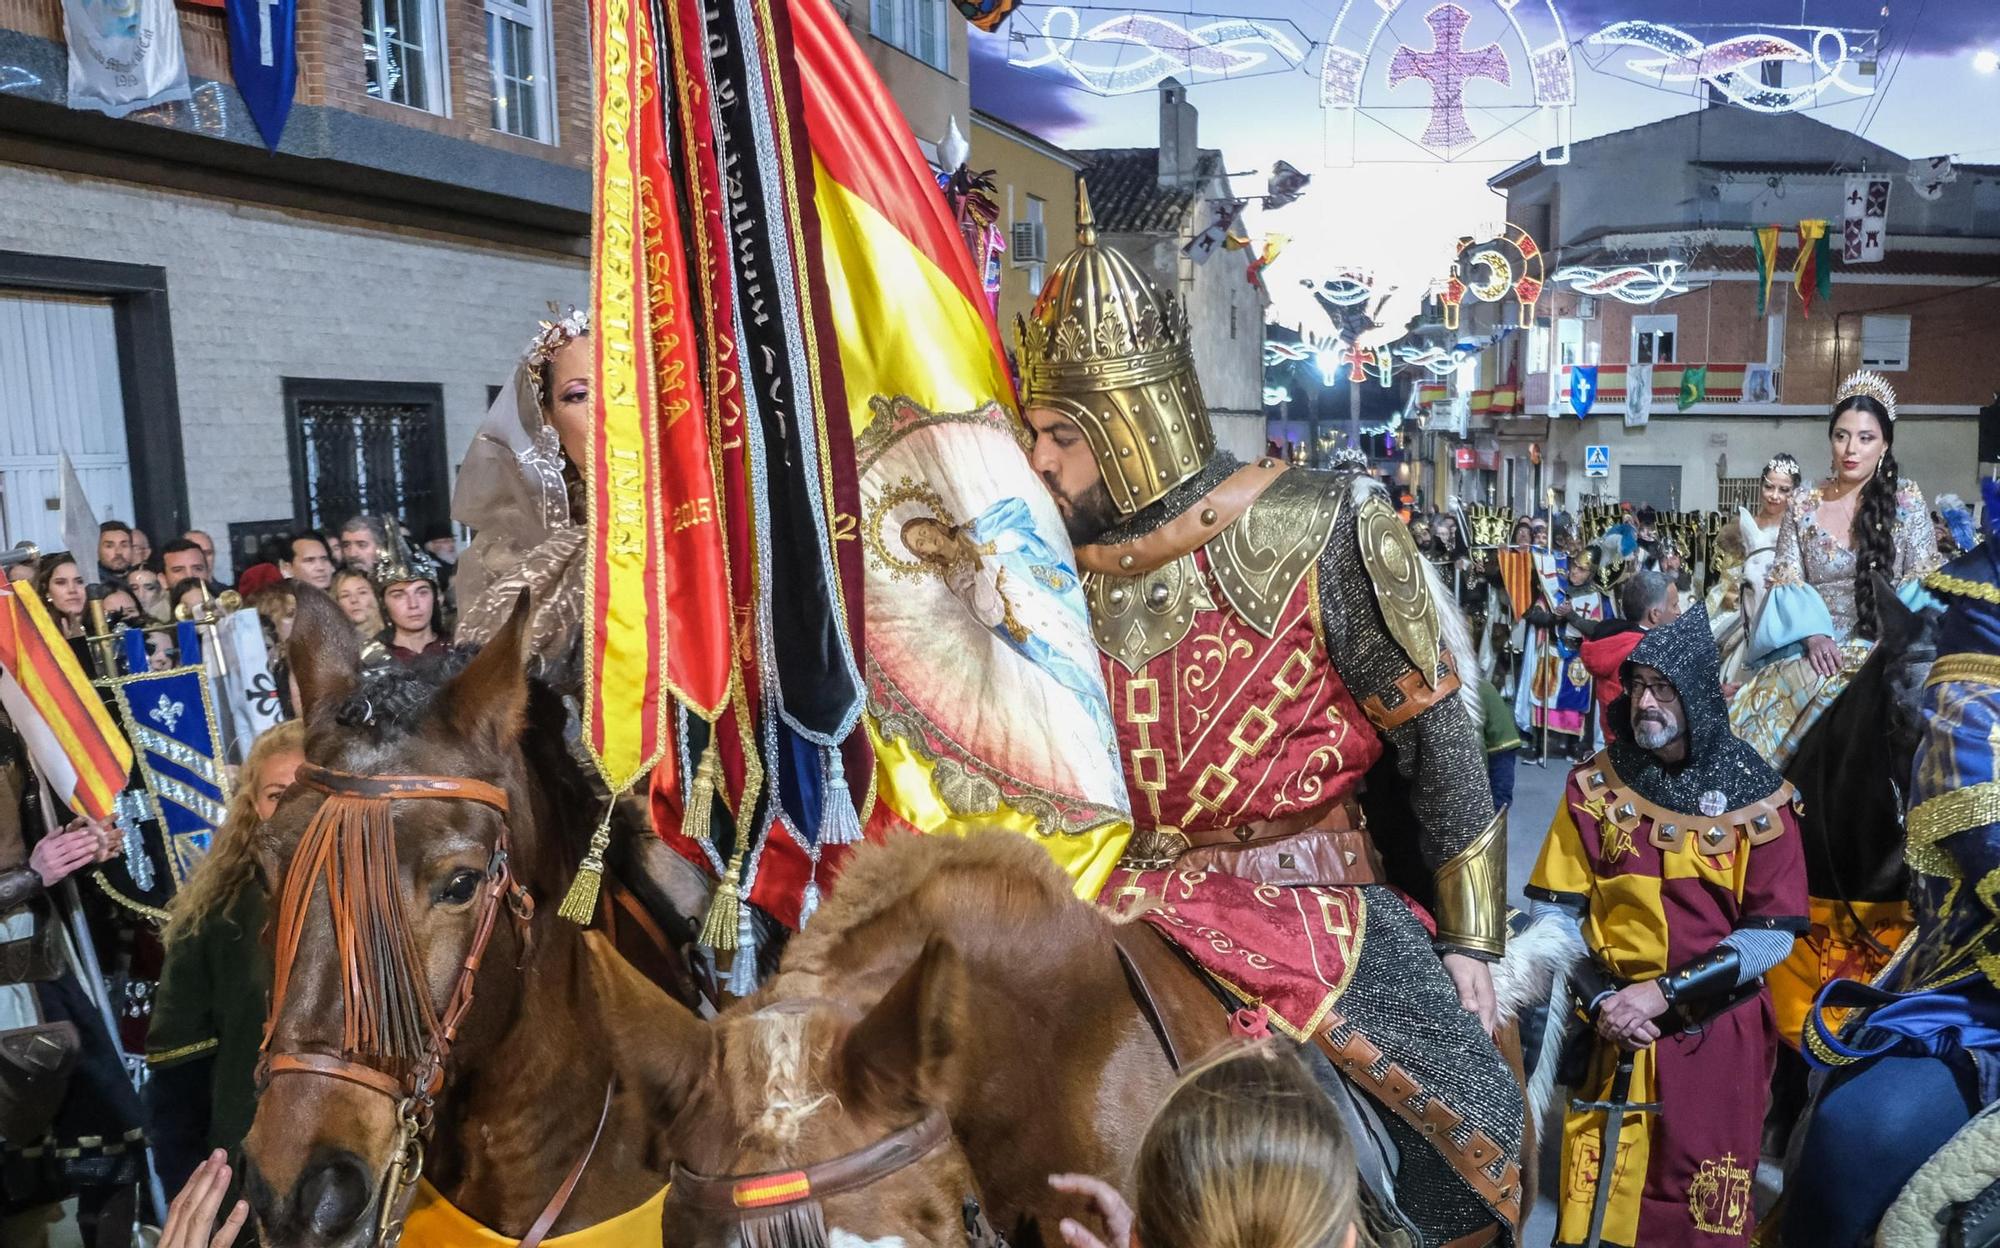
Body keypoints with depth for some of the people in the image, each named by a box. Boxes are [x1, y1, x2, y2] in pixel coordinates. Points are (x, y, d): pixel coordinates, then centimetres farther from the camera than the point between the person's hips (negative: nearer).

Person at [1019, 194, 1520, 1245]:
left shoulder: (1314, 530, -10)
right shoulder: (1058, 566, 3)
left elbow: (1437, 734, -4)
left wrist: (1466, 937, -3)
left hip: (1312, 901, -2)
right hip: (1124, 914, 3)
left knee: (1470, 1121, -11)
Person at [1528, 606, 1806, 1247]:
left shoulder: (1753, 795, -5)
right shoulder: (1595, 783, -3)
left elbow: (1774, 932, -8)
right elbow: (1554, 908, -2)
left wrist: (1663, 993, -16)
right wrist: (1602, 997, -14)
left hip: (1719, 1032, 0)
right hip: (1616, 1025, 1)